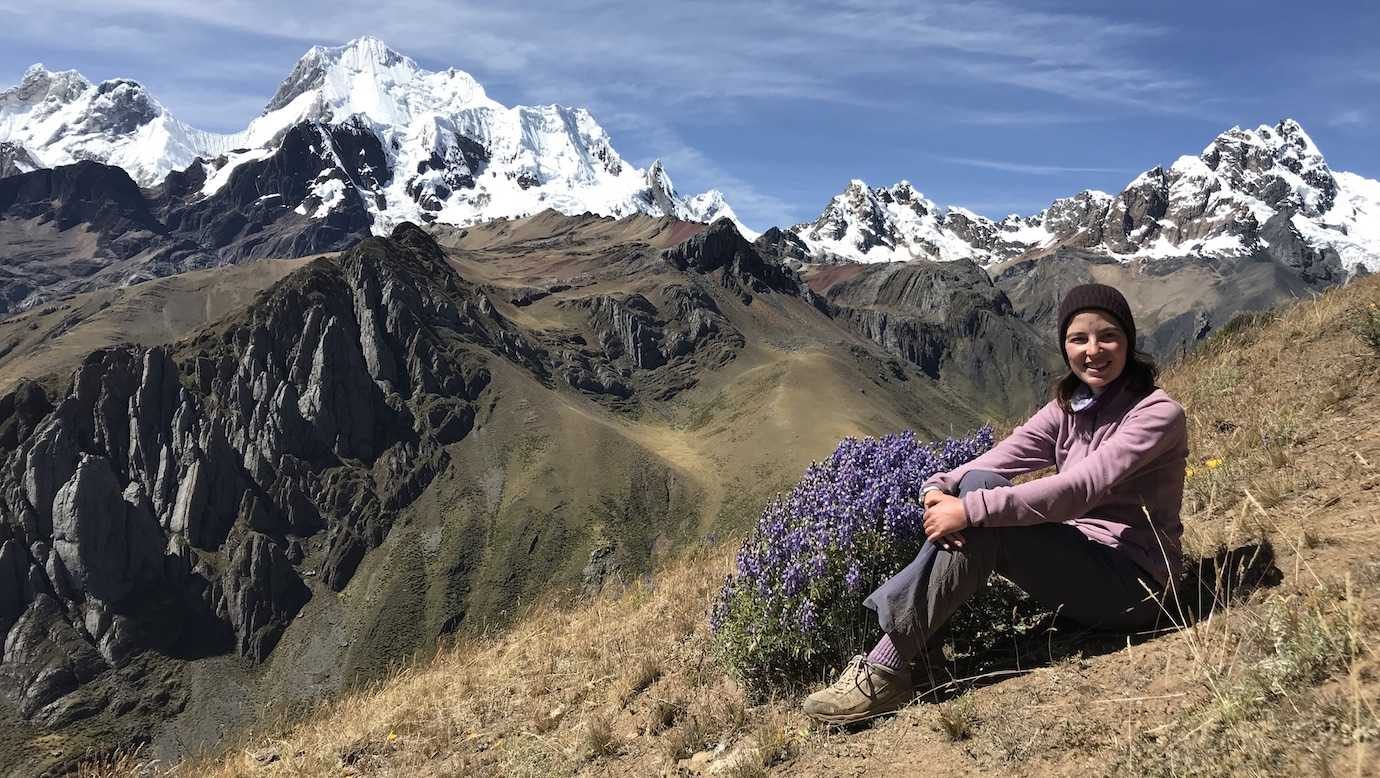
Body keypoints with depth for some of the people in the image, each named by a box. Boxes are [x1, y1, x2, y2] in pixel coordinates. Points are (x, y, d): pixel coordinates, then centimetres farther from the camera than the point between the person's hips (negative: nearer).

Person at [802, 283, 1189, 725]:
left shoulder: (1158, 414, -13)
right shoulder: (1068, 409, 8)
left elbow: (1080, 488, -28)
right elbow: (998, 459, -6)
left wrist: (971, 510, -34)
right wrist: (940, 489, -27)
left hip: (1134, 581, -6)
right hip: (1075, 562, 6)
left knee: (984, 511, -27)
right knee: (980, 484, -18)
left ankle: (888, 670, -26)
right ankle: (913, 643, -22)